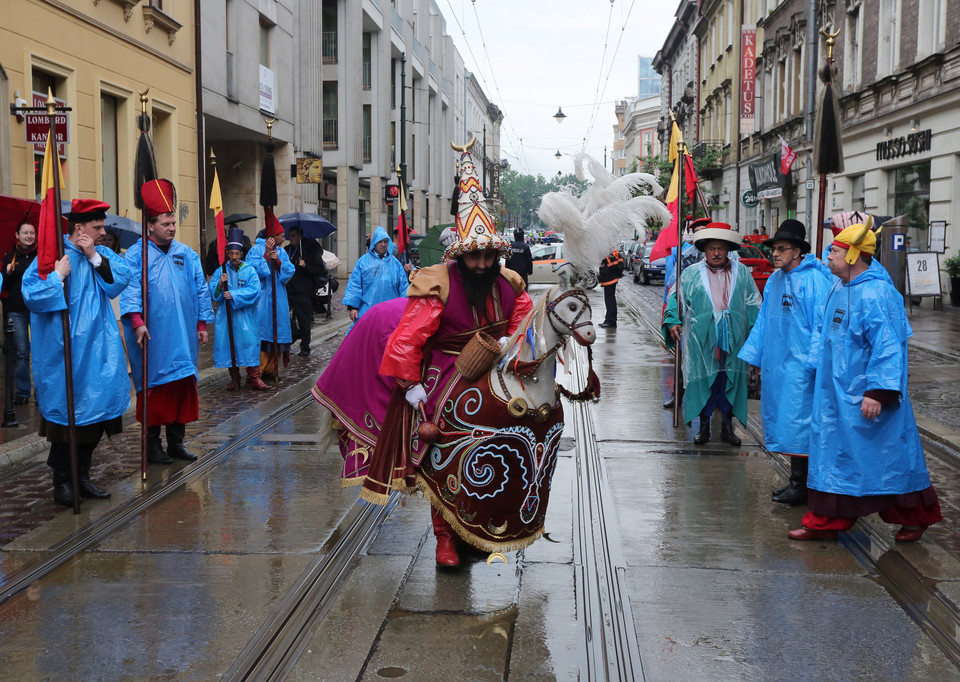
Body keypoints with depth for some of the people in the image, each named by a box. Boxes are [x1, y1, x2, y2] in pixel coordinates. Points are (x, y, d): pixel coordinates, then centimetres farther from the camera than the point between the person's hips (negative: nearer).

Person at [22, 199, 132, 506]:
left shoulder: (102, 254, 9)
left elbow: (121, 280, -4)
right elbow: (31, 296, -17)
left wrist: (95, 257, -11)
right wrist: (58, 274, -22)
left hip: (98, 349, 6)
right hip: (64, 351, -6)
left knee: (95, 412, 10)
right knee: (66, 413, 0)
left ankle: (82, 475, 23)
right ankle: (62, 481, 12)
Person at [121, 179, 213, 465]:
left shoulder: (187, 254, 12)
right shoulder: (136, 255, -1)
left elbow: (200, 290, 14)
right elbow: (130, 289, -11)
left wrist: (202, 323, 8)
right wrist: (137, 321, -24)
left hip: (183, 335, 4)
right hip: (151, 336, -4)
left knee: (183, 385, 6)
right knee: (154, 386, -1)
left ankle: (176, 441, 16)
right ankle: (152, 442, 9)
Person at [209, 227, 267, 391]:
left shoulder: (249, 270, 1)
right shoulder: (221, 271, 6)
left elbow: (254, 291, -12)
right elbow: (212, 291, 1)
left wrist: (233, 295, -18)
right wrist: (220, 284, -20)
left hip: (245, 316, -2)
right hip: (226, 315, 2)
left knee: (249, 344, -6)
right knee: (228, 344, 2)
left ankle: (254, 377, -2)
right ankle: (234, 378, 12)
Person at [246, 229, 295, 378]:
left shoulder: (281, 252, 13)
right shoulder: (256, 250, -4)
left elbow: (289, 271, 3)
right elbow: (255, 270, -16)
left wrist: (278, 261, -12)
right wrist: (266, 254, -18)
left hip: (277, 299, 6)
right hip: (261, 298, -6)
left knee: (275, 332, 6)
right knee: (259, 334, -9)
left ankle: (270, 369, 15)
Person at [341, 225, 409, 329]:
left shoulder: (394, 262, 13)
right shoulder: (364, 261, 5)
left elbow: (403, 286, 14)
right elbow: (354, 285, 2)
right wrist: (352, 306, -5)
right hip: (367, 310, -2)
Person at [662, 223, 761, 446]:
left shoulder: (741, 272, 11)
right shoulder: (691, 274, 6)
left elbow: (753, 303, 13)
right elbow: (676, 298, 7)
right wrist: (673, 321, -9)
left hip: (733, 339, 1)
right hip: (701, 339, -1)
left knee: (730, 381, 5)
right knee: (703, 381, 1)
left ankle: (727, 426, 17)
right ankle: (704, 426, 13)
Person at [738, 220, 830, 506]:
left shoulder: (814, 279, -11)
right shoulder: (774, 280, 13)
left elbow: (821, 324, -13)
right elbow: (763, 321, 20)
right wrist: (752, 356, 18)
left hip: (799, 366, -8)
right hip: (774, 364, 8)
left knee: (796, 422, -6)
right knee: (780, 418, 11)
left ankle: (800, 485, 2)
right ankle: (796, 481, 21)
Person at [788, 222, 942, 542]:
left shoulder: (876, 294, -19)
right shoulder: (839, 290, 9)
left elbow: (887, 346, -23)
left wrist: (877, 391, -27)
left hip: (865, 396, -9)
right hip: (837, 392, 9)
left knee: (888, 456, 4)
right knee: (835, 455, 10)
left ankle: (915, 517, 23)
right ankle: (826, 522, 16)